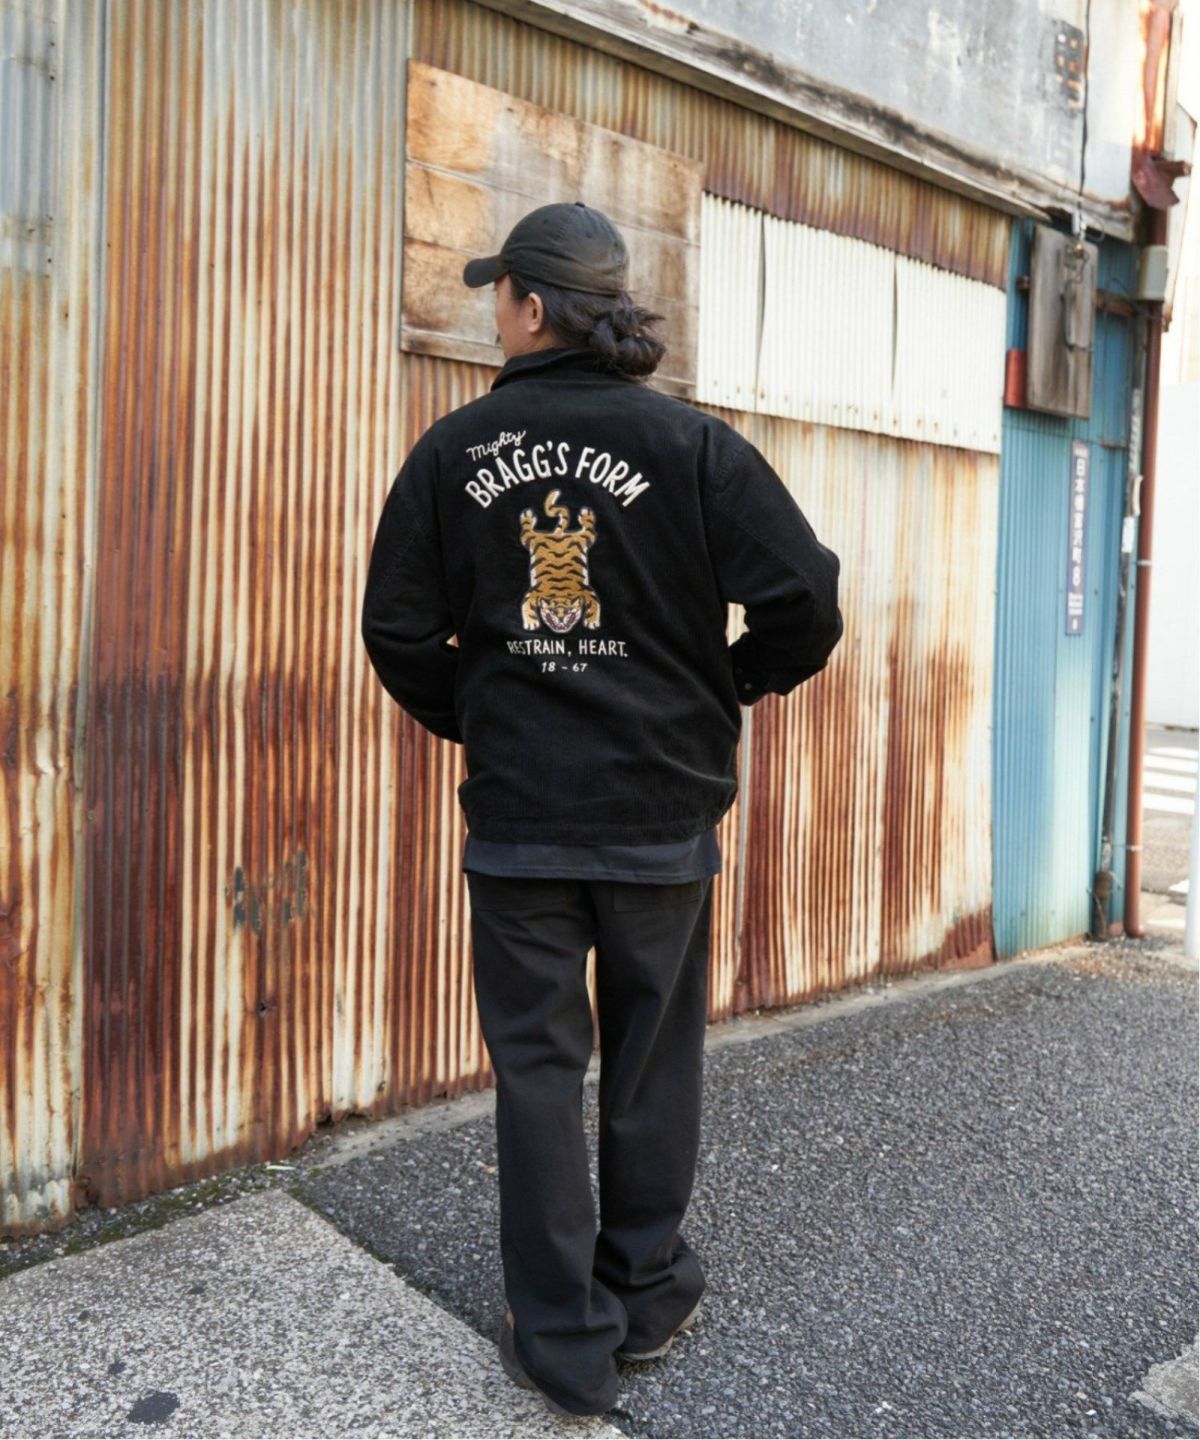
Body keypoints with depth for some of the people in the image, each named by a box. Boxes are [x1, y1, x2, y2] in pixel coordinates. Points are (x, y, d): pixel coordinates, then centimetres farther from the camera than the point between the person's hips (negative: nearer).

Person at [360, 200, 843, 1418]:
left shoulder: (453, 450, -1)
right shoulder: (692, 443, -5)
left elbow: (399, 630, 1)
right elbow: (804, 600, -10)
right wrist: (730, 685, 9)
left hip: (516, 815, 1)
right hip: (662, 809, 0)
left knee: (537, 1067, 11)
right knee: (651, 1060, 16)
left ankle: (563, 1341, 21)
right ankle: (645, 1291, 33)